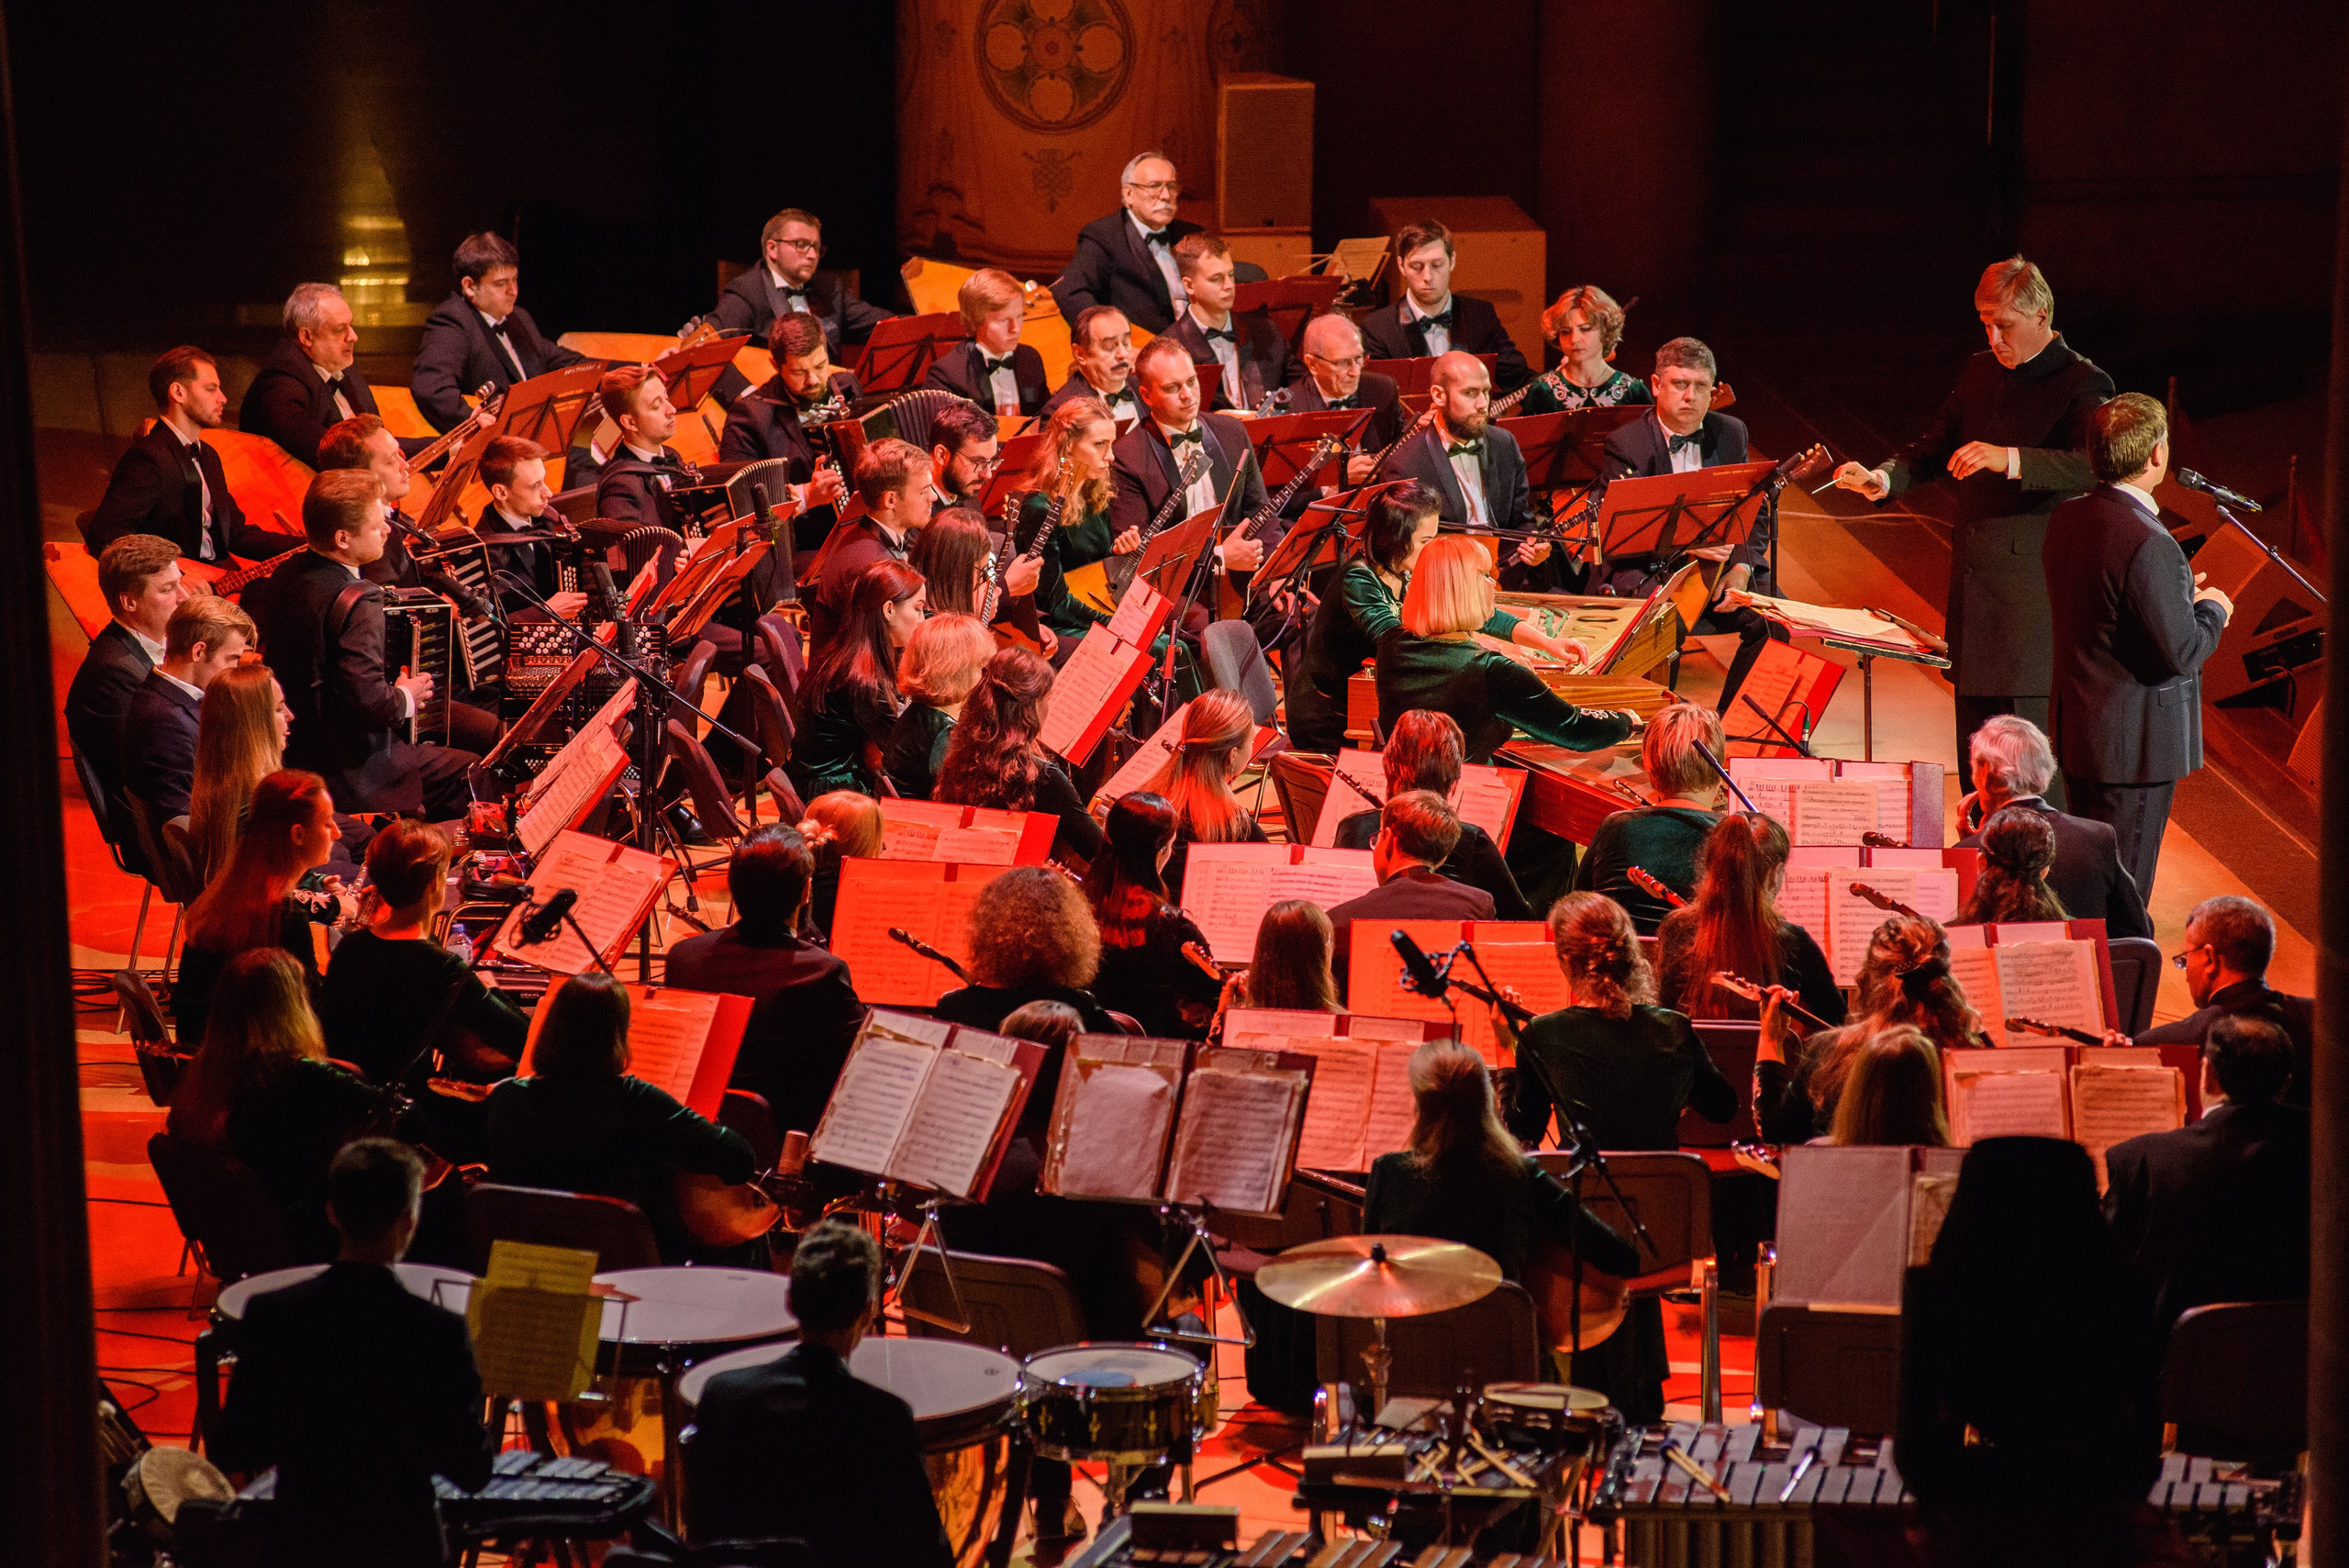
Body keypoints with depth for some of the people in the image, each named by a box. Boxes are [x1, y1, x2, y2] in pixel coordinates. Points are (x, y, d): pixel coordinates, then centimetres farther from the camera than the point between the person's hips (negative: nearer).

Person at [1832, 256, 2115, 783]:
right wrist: (1883, 479, 0)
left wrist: (2009, 459, -38)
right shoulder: (1980, 372, 15)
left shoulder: (2081, 383, -8)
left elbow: (2091, 463, -25)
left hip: (2032, 595, -7)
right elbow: (1935, 448, 21)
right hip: (1974, 588, 7)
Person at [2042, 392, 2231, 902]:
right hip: (2134, 746, -9)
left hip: (2075, 733, 9)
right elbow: (2181, 653, -22)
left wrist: (2183, 600, 11)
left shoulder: (2066, 519, 2)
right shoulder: (2148, 544, -25)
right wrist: (2211, 610, -2)